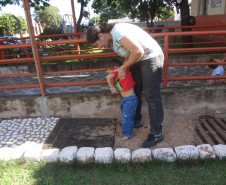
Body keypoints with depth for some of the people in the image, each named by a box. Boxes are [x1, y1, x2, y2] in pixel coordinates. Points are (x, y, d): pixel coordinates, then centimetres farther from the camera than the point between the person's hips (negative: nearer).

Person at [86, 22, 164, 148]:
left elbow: (138, 52, -29)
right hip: (137, 59, 10)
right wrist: (123, 68, -1)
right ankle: (136, 120, 33)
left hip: (151, 57, -10)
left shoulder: (119, 33, -26)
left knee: (152, 95, -8)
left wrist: (124, 68, -18)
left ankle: (157, 134, 1)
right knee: (134, 90, 15)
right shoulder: (112, 35, 5)